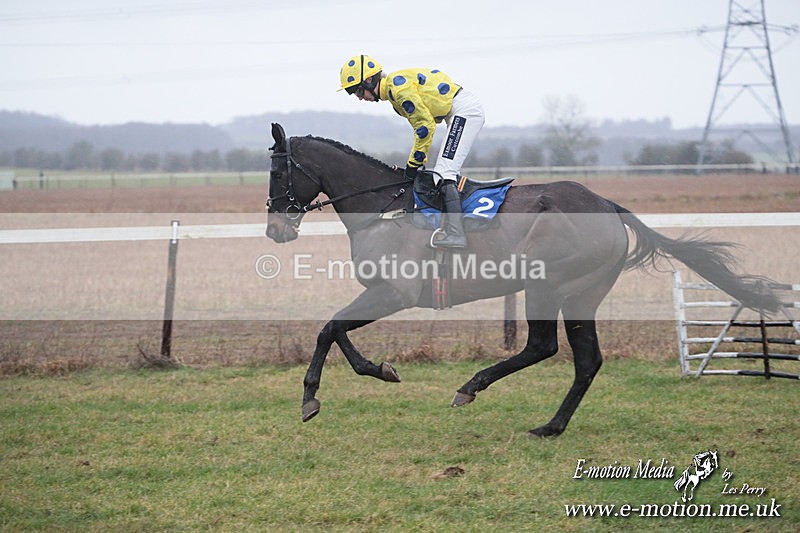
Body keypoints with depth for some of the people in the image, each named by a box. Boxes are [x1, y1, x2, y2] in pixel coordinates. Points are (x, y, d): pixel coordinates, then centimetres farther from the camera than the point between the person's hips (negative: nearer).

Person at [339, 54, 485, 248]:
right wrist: (417, 161, 10)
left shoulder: (398, 88, -18)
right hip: (460, 113, 11)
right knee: (444, 173, 13)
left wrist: (414, 163, -14)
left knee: (444, 173, -18)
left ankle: (456, 233, -26)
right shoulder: (392, 90, 14)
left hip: (465, 109, -11)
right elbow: (421, 124, 17)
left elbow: (425, 125, -21)